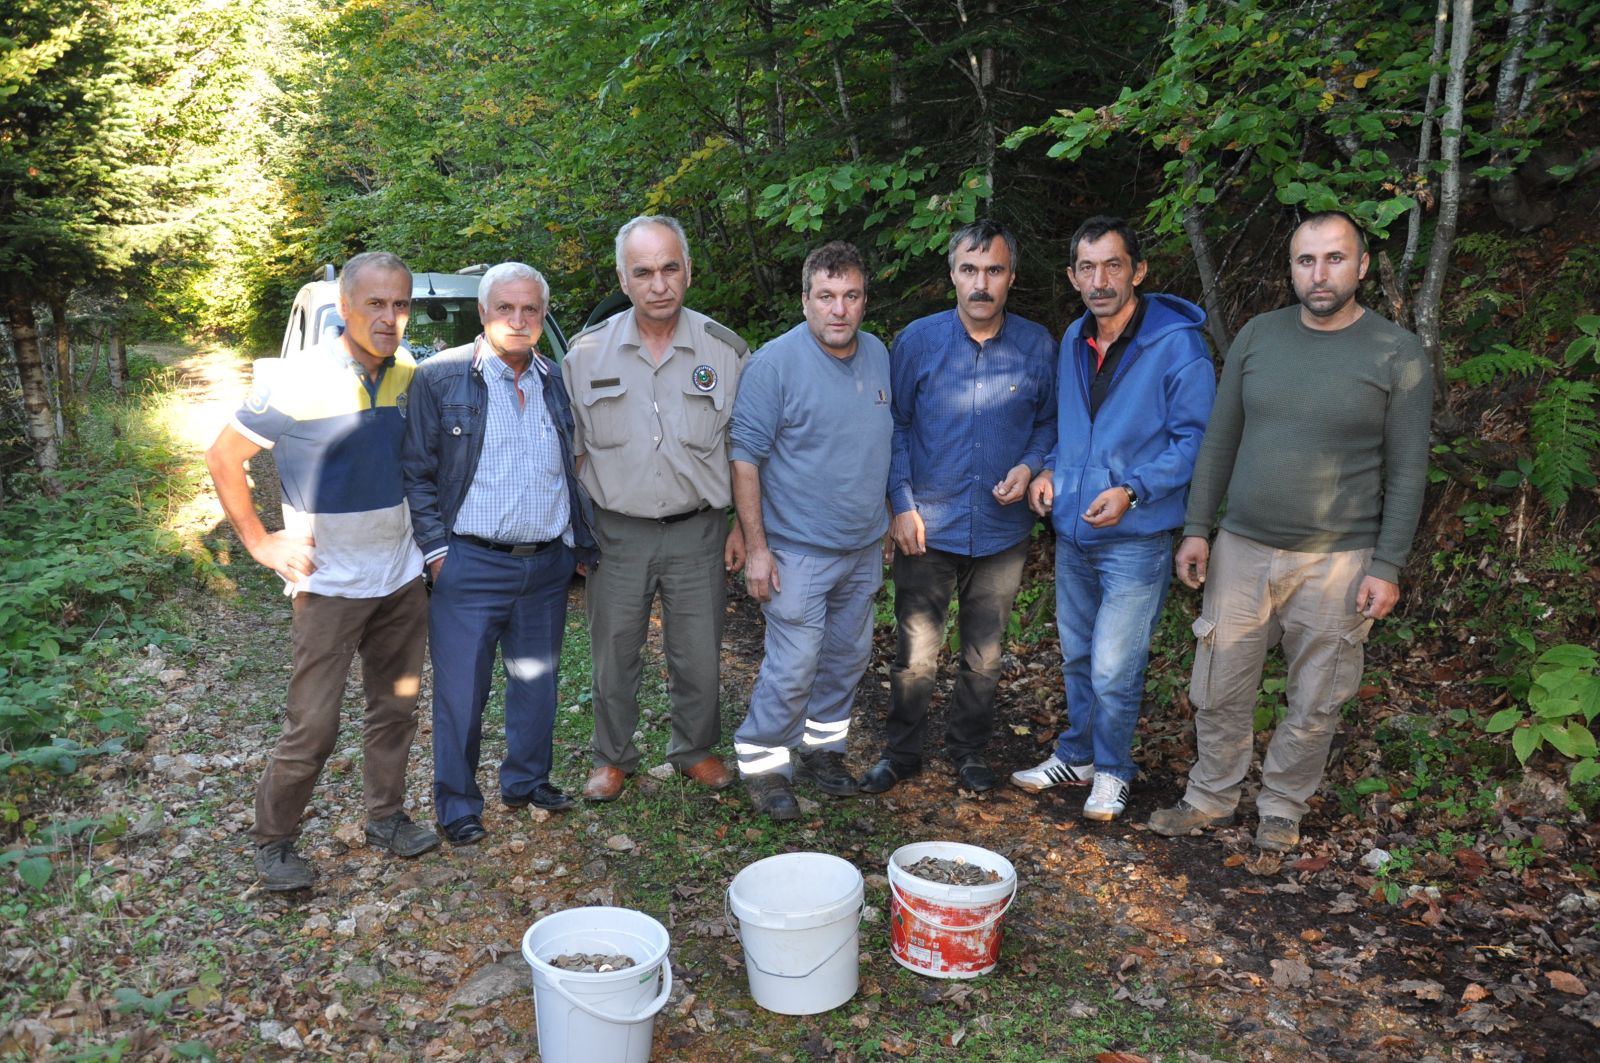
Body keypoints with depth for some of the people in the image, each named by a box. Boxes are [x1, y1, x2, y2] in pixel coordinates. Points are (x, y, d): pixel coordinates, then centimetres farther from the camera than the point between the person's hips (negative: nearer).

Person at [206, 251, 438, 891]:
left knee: (396, 709, 14)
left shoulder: (411, 378, 0)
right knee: (312, 728, -1)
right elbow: (223, 458, -7)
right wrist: (260, 542, -8)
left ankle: (386, 816, 31)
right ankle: (273, 840, 19)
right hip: (328, 585, -5)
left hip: (402, 578, 5)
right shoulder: (298, 383, -14)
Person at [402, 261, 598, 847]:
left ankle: (527, 780, 34)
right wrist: (436, 548, -9)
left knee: (537, 682, 15)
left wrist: (580, 542, 12)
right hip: (471, 565, -4)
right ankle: (457, 804, 20)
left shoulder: (557, 381, 9)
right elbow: (416, 472, -3)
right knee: (461, 692, 3)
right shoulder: (441, 377, -4)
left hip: (548, 565, 4)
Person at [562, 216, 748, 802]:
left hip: (697, 532, 0)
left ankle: (696, 749, 33)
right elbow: (572, 450, 6)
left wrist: (744, 528, 2)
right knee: (613, 655, 11)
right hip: (617, 532, 0)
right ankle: (613, 757, 31)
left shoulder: (724, 350, -2)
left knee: (698, 655, 10)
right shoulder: (587, 352, -2)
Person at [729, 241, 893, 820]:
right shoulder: (774, 364, -15)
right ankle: (761, 762, 14)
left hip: (863, 548, 7)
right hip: (798, 551, -6)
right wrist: (756, 548, -17)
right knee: (793, 665, -5)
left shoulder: (879, 355, 6)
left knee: (848, 656, 16)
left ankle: (823, 746, 34)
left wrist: (893, 520, 15)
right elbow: (745, 457, -14)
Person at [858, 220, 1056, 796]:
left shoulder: (1036, 345, -2)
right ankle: (900, 753, 25)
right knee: (914, 655, 5)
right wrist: (903, 504, -5)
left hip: (1001, 532, 2)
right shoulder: (918, 339, -5)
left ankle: (968, 750, 34)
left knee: (983, 657, 15)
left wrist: (1030, 465, -9)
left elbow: (1048, 421, 11)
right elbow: (894, 425, 1)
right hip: (928, 530, -1)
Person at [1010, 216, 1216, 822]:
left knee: (1113, 670, -1)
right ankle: (1077, 754, 37)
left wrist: (1132, 490, -22)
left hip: (1136, 538, -6)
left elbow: (1195, 441, -11)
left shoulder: (1176, 345, -13)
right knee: (1077, 656, 19)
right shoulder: (1074, 341, 7)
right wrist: (1050, 470, 3)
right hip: (1072, 529, 6)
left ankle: (1112, 770, 23)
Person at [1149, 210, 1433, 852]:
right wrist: (1196, 528, 4)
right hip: (1242, 548, 3)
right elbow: (1220, 440, 8)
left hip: (1337, 561, -2)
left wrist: (1387, 566, -7)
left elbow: (1407, 471, -3)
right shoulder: (1258, 336, 4)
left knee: (1315, 702, 10)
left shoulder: (1398, 353, -5)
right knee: (1220, 690, 9)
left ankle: (1282, 807, 30)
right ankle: (1211, 797, 29)